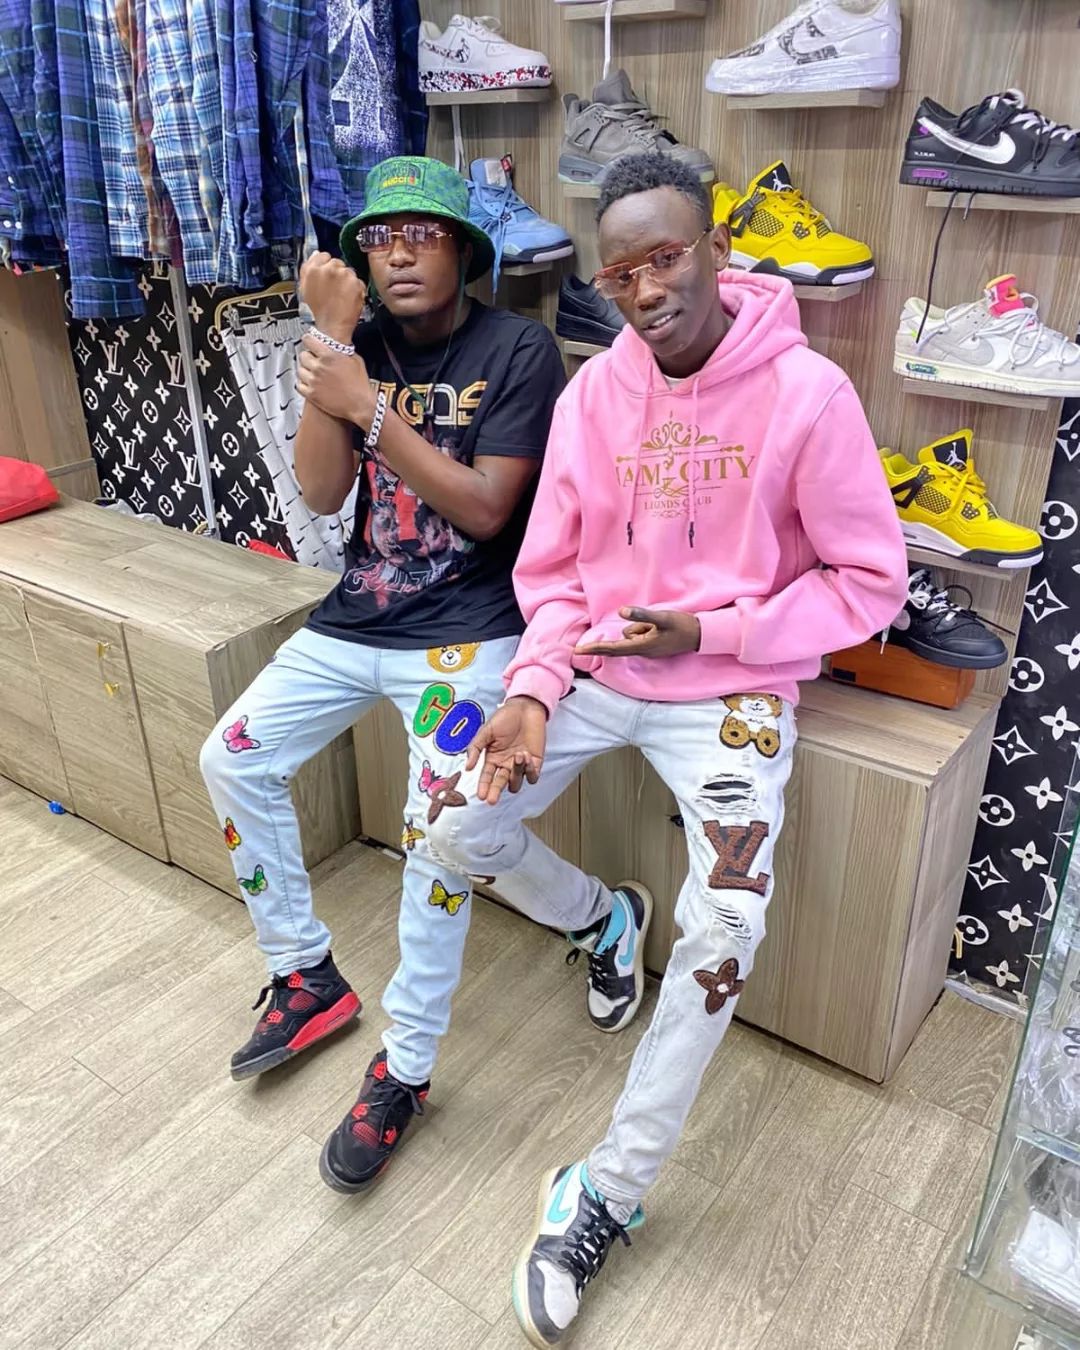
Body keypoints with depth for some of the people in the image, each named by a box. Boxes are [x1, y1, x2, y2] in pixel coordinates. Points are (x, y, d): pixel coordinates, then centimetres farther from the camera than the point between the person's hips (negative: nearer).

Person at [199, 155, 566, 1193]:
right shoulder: (365, 347, 6)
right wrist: (331, 342, -12)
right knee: (233, 760, 4)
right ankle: (306, 979, 21)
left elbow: (483, 508, -16)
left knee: (438, 826, -22)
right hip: (355, 618, 7)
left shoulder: (518, 350, -8)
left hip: (465, 630, -6)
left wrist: (369, 407, -22)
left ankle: (404, 1068, -1)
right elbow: (321, 494, -5)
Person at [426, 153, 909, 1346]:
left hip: (731, 688, -4)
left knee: (721, 940, -18)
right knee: (453, 830, -5)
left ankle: (608, 1192, 5)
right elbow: (553, 570, 3)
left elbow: (869, 582, -9)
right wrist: (533, 690, -14)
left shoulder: (808, 392, -13)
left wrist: (710, 635, -18)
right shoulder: (593, 392, -2)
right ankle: (601, 917, 28)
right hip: (597, 670, 4)